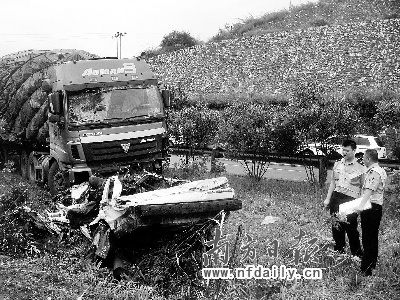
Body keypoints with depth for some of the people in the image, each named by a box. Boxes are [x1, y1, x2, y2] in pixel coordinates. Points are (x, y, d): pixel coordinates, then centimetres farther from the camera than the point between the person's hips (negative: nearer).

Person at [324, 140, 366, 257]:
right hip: (336, 198, 5)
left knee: (351, 229, -2)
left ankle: (357, 255, 13)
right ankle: (339, 252, 24)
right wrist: (328, 199, 15)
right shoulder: (337, 165, 9)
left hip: (350, 201, -5)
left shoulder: (360, 169, -6)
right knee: (336, 228, 10)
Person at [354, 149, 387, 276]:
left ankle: (366, 269, -3)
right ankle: (373, 264, 30)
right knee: (373, 238, 18)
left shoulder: (374, 172, -19)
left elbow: (369, 191, -32)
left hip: (370, 208, -11)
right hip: (376, 207, 11)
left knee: (368, 239, -6)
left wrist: (361, 206, -42)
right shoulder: (380, 170, 15)